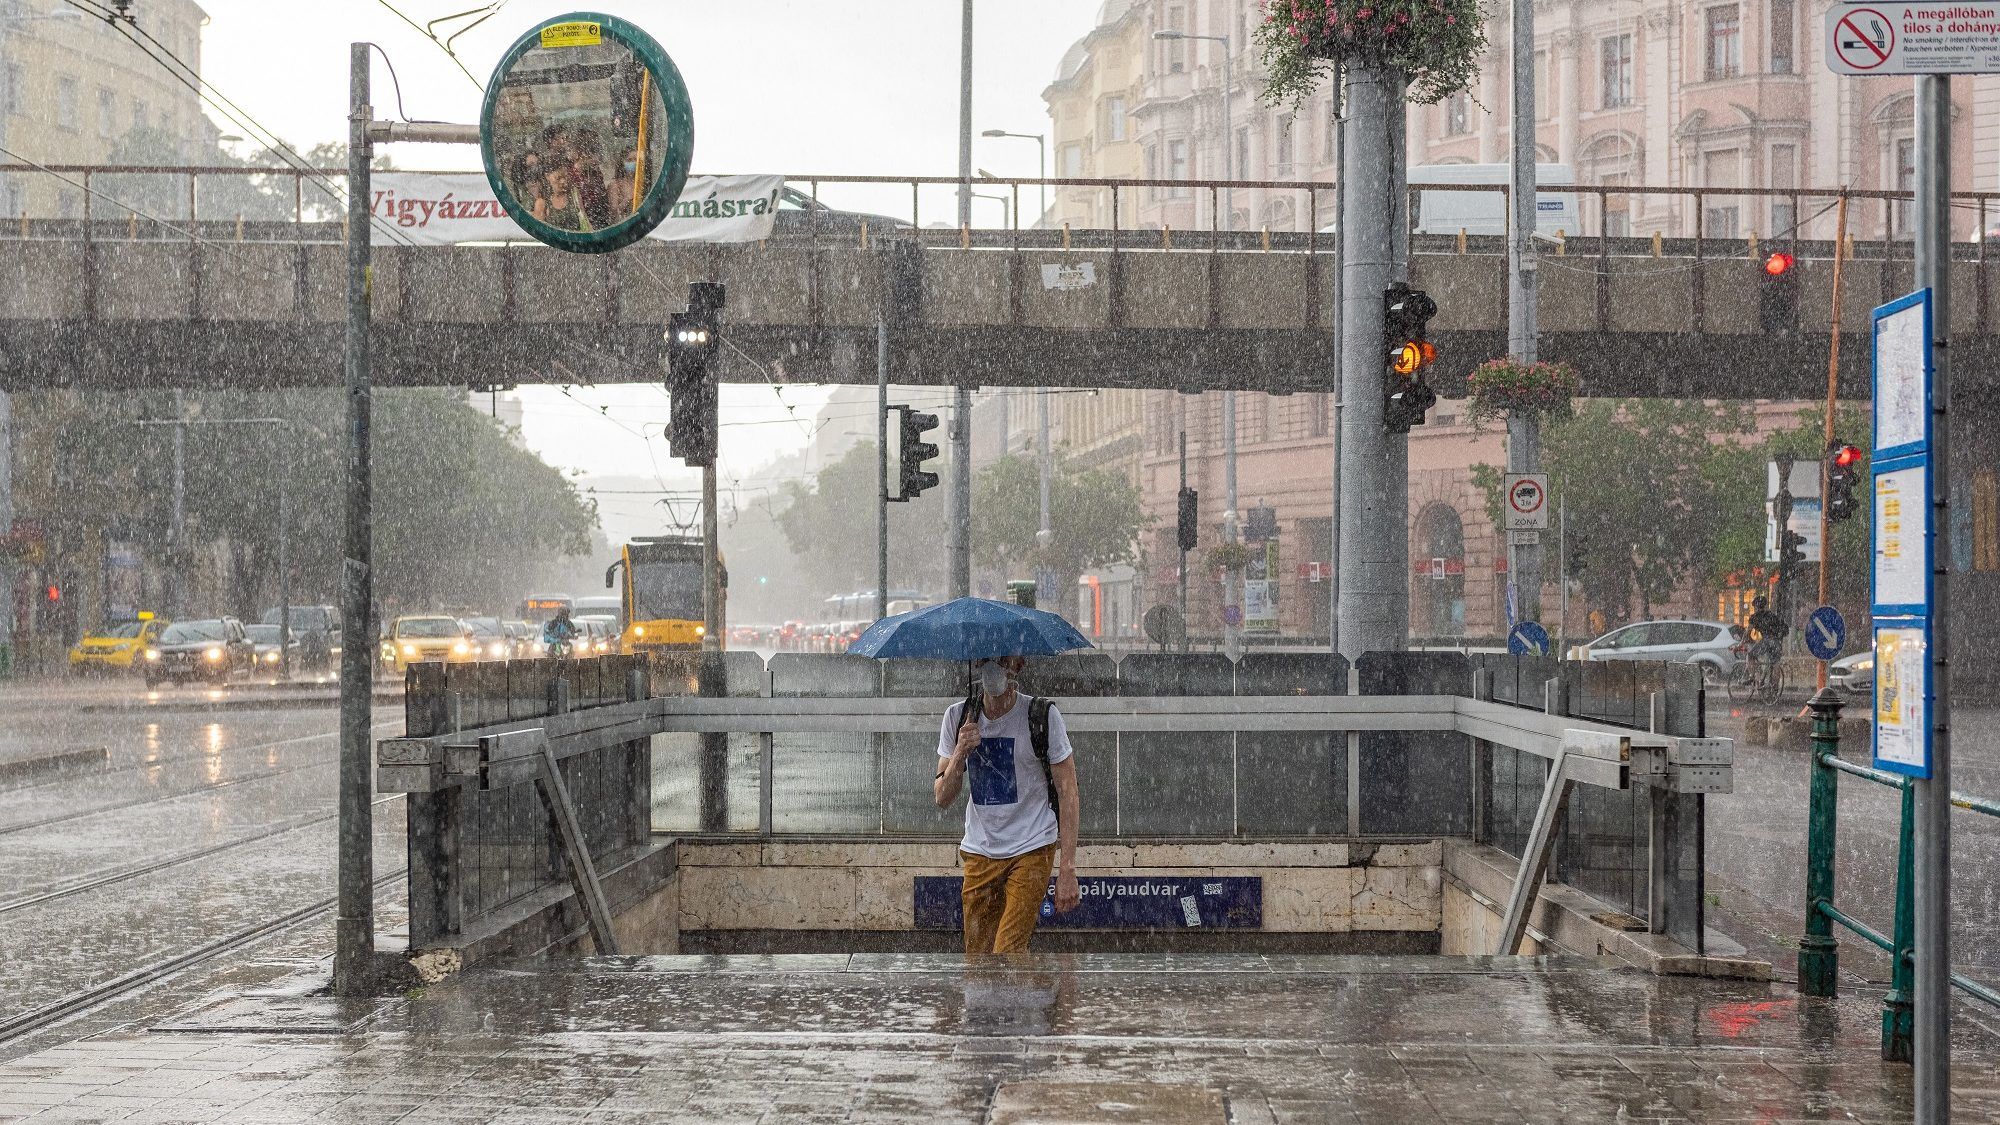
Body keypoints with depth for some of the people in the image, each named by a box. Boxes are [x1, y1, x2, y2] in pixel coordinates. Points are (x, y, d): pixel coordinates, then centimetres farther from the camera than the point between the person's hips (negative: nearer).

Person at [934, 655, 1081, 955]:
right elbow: (942, 799, 2)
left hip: (1031, 851, -4)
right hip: (978, 852, 4)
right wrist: (961, 753, -17)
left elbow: (1068, 794, -8)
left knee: (1007, 954, -16)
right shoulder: (958, 717, 2)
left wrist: (1067, 869, -15)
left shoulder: (1044, 716, -8)